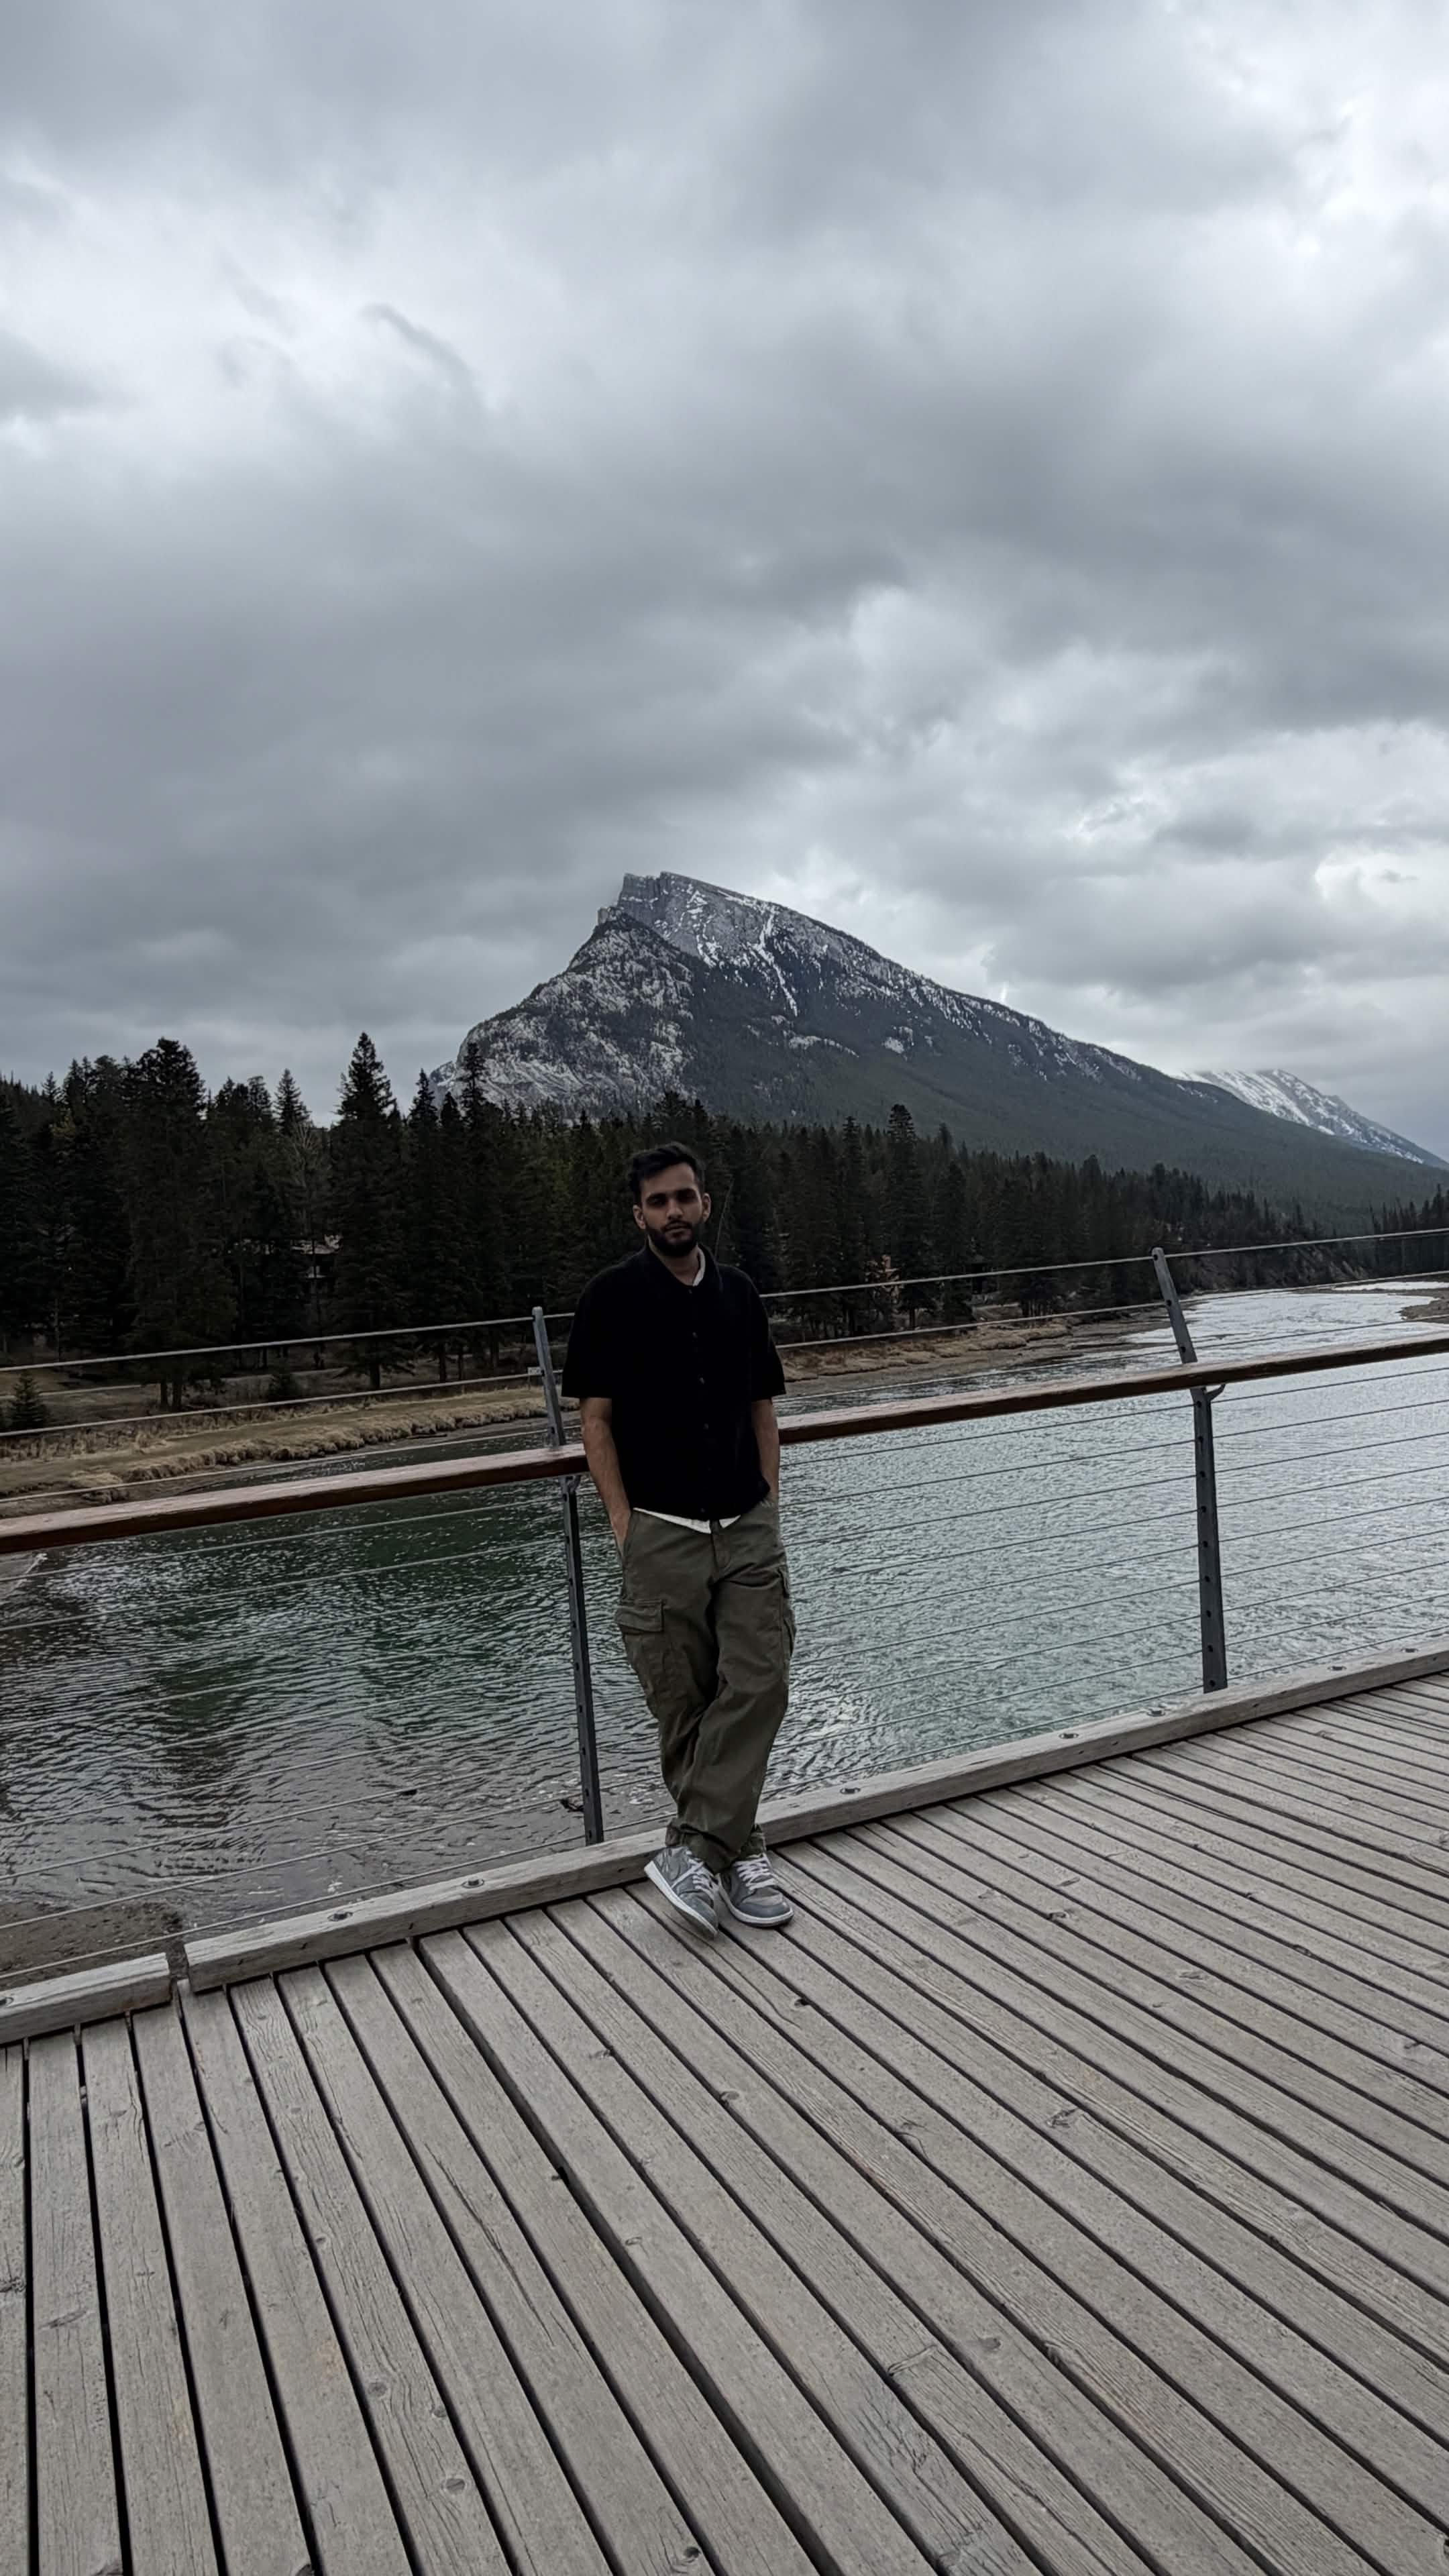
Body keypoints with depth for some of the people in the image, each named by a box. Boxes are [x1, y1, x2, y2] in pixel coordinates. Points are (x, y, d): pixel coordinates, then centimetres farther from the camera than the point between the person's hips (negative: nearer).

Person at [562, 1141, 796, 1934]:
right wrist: (624, 1523, -8)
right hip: (661, 1534, -3)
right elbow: (595, 1418, -3)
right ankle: (738, 1849, 20)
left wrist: (770, 1505, 5)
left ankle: (694, 1851, -1)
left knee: (760, 1684, -7)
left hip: (748, 1530, 4)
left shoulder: (739, 1293, 9)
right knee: (682, 1705, 5)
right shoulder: (612, 1297, -4)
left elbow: (762, 1408, 14)